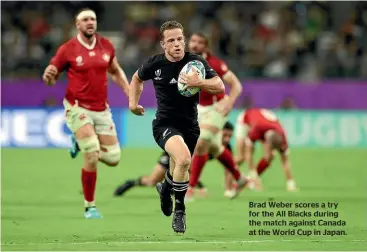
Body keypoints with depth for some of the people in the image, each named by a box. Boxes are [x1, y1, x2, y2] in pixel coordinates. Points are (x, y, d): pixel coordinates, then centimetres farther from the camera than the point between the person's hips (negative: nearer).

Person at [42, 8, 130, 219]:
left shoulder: (106, 45, 3)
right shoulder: (68, 49, -9)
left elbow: (116, 71, 19)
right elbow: (52, 78, -1)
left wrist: (129, 92, 7)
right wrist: (48, 77, -25)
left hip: (102, 109, 5)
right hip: (78, 108, -5)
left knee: (113, 159, 4)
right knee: (92, 157, -18)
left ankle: (83, 142, 34)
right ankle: (90, 206, -3)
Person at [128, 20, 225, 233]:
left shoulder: (196, 62, -9)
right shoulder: (154, 64, -6)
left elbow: (220, 87, -15)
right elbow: (138, 78, 17)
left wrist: (198, 82, -31)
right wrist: (133, 102, 8)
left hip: (190, 125, 3)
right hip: (165, 124, -3)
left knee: (178, 170, 20)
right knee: (183, 158, -31)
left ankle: (165, 188, 56)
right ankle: (180, 208, -10)